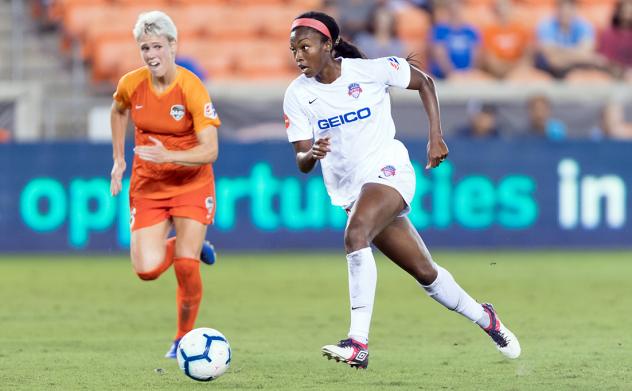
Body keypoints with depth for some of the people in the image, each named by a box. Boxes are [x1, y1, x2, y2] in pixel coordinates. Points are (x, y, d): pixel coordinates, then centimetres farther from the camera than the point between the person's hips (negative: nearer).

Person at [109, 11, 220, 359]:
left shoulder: (192, 89, -21)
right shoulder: (131, 85, -10)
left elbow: (209, 151, -25)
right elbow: (118, 111, 16)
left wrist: (168, 156, -39)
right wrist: (118, 160, 11)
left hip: (191, 184, -3)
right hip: (147, 185, 3)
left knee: (186, 266, -14)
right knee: (147, 270, -10)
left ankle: (184, 338, 9)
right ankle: (186, 246, 25)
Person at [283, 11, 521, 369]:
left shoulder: (370, 71, -11)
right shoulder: (298, 94, -2)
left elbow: (424, 82, 5)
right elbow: (302, 163, -2)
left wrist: (436, 137, -2)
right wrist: (312, 153, -26)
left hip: (387, 169, -5)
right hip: (348, 188, 5)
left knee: (355, 235, -33)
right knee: (425, 272, 10)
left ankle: (359, 344, -37)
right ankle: (484, 318, 35)